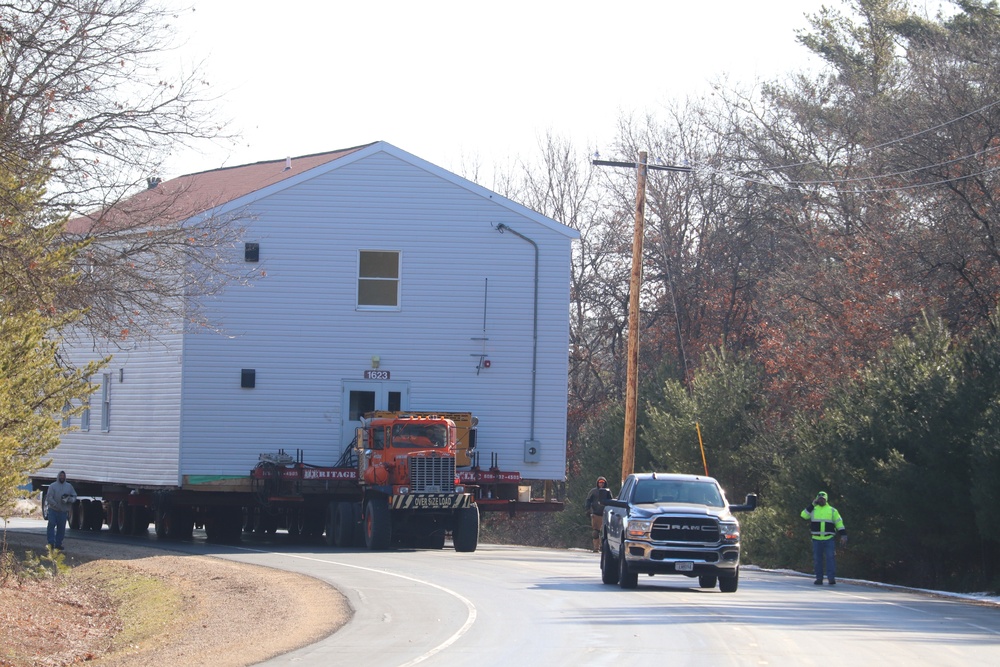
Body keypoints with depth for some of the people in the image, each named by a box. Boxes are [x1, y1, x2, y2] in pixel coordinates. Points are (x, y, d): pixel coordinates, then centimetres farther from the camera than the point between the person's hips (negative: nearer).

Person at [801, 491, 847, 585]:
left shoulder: (832, 510, 9)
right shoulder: (813, 509, 11)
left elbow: (839, 523, 7)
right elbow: (803, 515, -3)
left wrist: (843, 535, -2)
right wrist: (812, 505, -2)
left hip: (829, 539, -1)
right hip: (816, 539, 1)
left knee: (830, 558, -9)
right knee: (817, 559, 2)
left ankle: (831, 578, -11)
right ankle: (819, 579, 7)